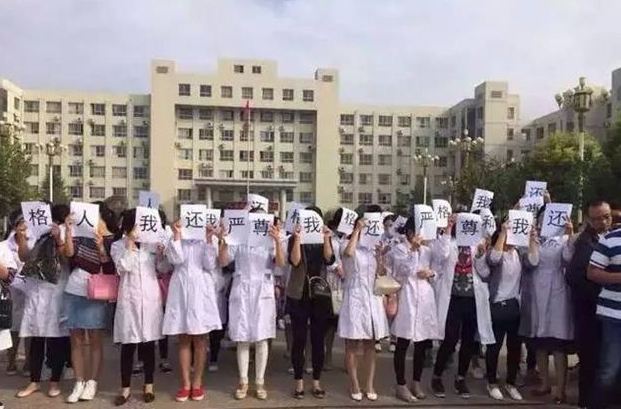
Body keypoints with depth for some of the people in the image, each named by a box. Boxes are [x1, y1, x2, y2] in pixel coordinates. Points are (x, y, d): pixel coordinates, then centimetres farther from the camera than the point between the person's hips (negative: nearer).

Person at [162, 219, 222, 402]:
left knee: (200, 339, 5)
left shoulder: (206, 239, 6)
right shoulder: (176, 239, 8)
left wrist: (209, 239, -13)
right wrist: (177, 234, -16)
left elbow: (210, 265, -7)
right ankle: (185, 383, 15)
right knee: (183, 340, 6)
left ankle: (197, 383, 15)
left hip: (201, 291, -1)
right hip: (181, 291, 1)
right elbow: (176, 259, -11)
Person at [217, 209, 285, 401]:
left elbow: (281, 263, -11)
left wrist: (277, 241, -26)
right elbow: (223, 261, -1)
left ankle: (260, 382, 13)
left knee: (261, 339, 3)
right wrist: (222, 241, -16)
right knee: (242, 339, 4)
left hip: (263, 291, 0)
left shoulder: (270, 240, 3)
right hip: (242, 291, 0)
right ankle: (243, 382, 15)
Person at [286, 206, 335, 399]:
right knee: (299, 339, 2)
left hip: (320, 294, 2)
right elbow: (294, 261, -15)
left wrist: (326, 239, -19)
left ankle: (316, 382, 18)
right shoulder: (294, 239, 2)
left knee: (318, 339, 6)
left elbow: (329, 259, -9)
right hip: (299, 294, -2)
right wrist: (298, 238, -21)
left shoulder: (324, 238, 8)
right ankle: (299, 382, 14)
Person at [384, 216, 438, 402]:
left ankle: (416, 382, 26)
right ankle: (401, 385, 11)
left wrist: (431, 273, -3)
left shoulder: (427, 250, 14)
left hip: (425, 299, 5)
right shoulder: (398, 249, -2)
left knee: (422, 344, 11)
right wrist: (413, 248, -12)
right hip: (407, 298, -5)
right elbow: (404, 270, -14)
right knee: (403, 345, 0)